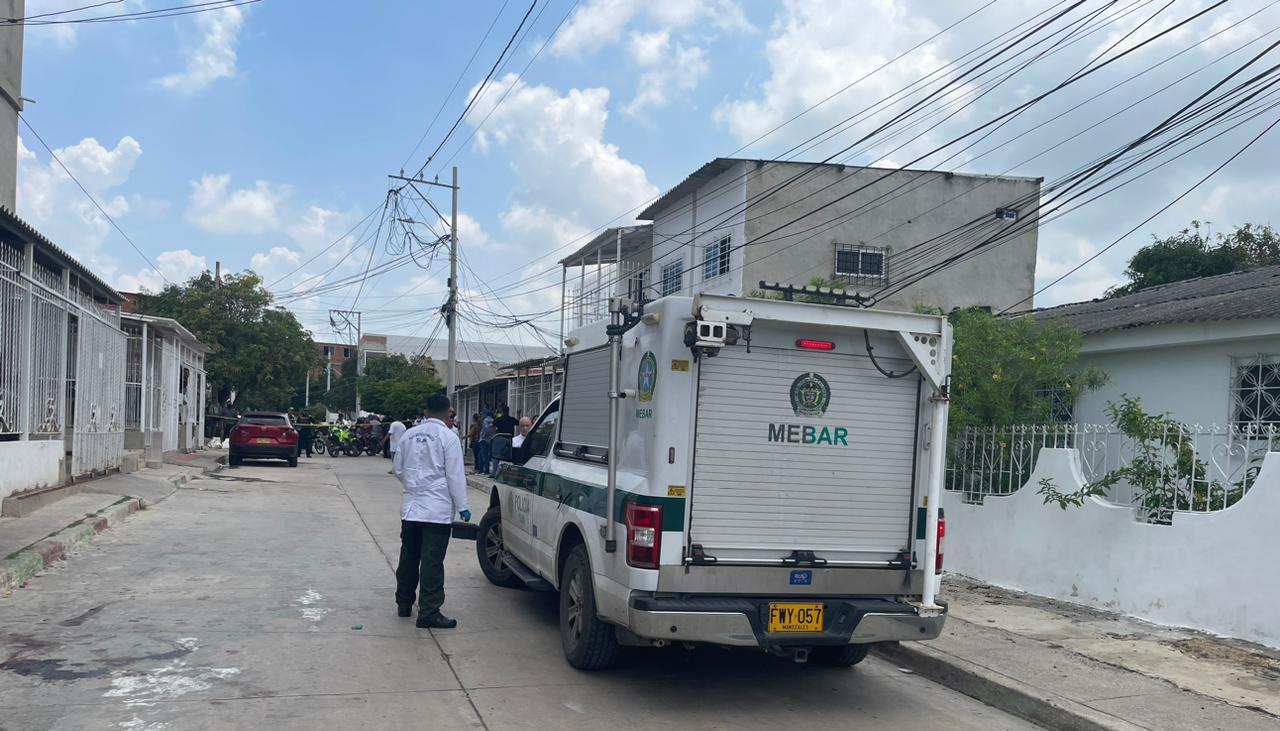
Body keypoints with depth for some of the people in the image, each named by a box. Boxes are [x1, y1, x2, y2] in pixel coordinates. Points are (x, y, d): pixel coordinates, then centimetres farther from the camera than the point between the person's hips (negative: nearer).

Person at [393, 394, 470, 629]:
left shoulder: (409, 435, 7)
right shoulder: (448, 437, -11)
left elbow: (398, 468, 14)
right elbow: (455, 475, -11)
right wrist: (462, 507, -6)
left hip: (410, 507, 6)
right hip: (437, 510, -6)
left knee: (408, 558, 17)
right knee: (432, 562, -5)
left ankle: (404, 604, 28)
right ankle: (429, 612, -5)